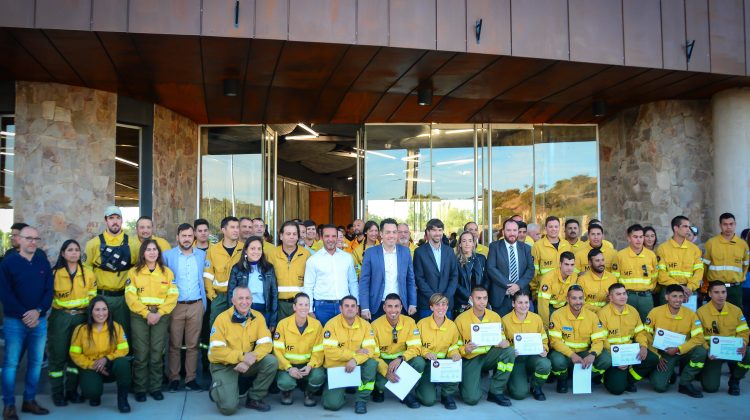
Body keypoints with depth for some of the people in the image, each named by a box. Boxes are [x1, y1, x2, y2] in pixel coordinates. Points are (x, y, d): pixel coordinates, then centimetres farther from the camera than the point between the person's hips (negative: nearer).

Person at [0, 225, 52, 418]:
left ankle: (29, 401, 18)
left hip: (39, 320, 4)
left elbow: (49, 290, 4)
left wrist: (38, 311, -11)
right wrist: (24, 315, -14)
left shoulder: (43, 262, 7)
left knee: (36, 362, 7)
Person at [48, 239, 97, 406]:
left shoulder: (88, 274, 4)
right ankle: (57, 392, 11)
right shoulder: (55, 273, -3)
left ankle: (72, 390, 20)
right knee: (58, 354, 0)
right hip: (60, 318, -2)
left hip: (81, 317, 2)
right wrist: (45, 315, -5)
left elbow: (92, 297, 8)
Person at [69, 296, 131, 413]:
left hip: (110, 367, 1)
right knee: (92, 391, -32)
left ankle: (122, 398, -13)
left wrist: (107, 358, -20)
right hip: (90, 368, -1)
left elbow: (123, 349, -4)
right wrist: (92, 365, -15)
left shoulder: (116, 327, -5)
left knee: (123, 362, -35)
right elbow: (74, 354, -3)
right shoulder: (81, 329, -7)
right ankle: (94, 395, 12)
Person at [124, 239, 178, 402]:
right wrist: (146, 313, -12)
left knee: (157, 353, 3)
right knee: (141, 353, -2)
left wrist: (159, 313, -9)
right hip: (139, 316, -1)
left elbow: (173, 296, 2)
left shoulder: (167, 272, 8)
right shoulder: (134, 272, 4)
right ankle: (140, 389, 9)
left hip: (161, 316, 1)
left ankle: (155, 387, 13)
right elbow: (130, 296, -5)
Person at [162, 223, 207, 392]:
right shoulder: (168, 255, 0)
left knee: (193, 345, 6)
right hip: (175, 306, -2)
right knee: (175, 344, 3)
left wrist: (204, 303, 11)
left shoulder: (202, 255, 7)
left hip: (196, 305, 2)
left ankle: (191, 378, 13)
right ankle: (174, 378, 14)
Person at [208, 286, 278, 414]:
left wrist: (251, 358, -29)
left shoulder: (258, 317, -5)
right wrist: (242, 356, -31)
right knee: (229, 407, -19)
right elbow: (216, 351, -20)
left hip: (247, 363, 4)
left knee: (271, 362, -22)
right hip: (223, 365, -4)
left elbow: (265, 344, -10)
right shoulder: (222, 318, -16)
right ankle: (216, 388, 16)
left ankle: (254, 398, -2)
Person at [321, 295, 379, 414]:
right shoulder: (332, 324, -12)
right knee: (333, 404, -20)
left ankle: (361, 400, -10)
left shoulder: (365, 325, -4)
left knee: (372, 363, -28)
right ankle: (336, 393, 19)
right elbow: (330, 351, -20)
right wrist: (355, 353, -20)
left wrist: (355, 360, -30)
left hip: (357, 366, 3)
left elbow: (370, 349, -12)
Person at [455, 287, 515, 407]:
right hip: (470, 359, -4)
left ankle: (496, 392, -10)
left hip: (489, 355, 4)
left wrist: (504, 343, -21)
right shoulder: (461, 319, -10)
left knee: (509, 352, -26)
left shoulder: (494, 316, -1)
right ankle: (465, 382, 16)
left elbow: (501, 339, 3)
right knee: (472, 398, -23)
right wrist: (465, 349, -28)